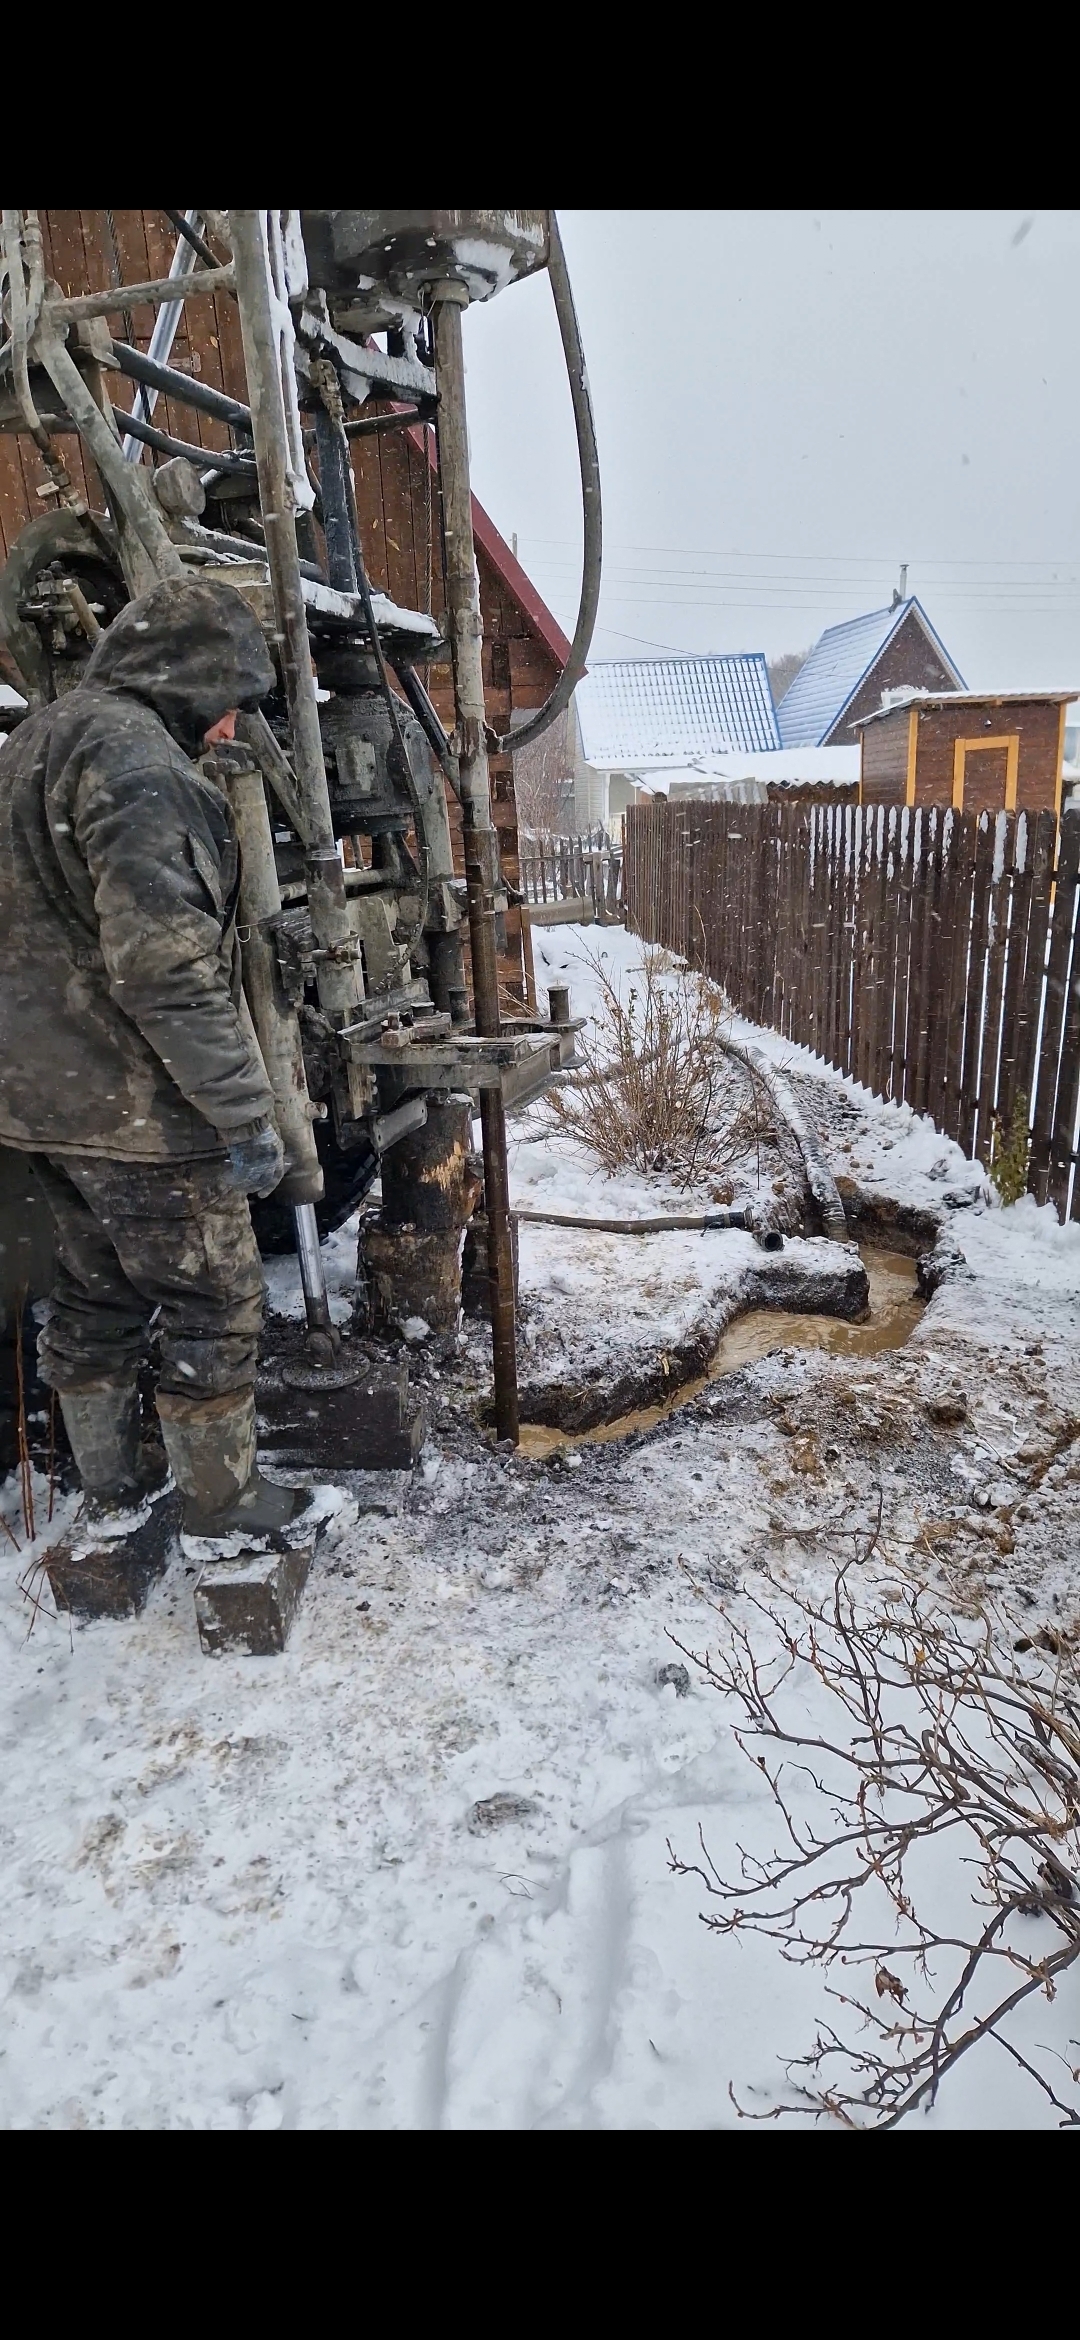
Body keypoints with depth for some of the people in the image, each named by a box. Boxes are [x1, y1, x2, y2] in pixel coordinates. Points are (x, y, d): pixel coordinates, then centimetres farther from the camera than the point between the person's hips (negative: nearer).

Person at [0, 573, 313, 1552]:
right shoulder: (138, 761, -17)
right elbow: (168, 968, -25)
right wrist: (245, 1114, -20)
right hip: (136, 1104, -10)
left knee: (98, 1292, 20)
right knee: (214, 1305, 5)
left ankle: (108, 1491, 35)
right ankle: (223, 1502, 21)